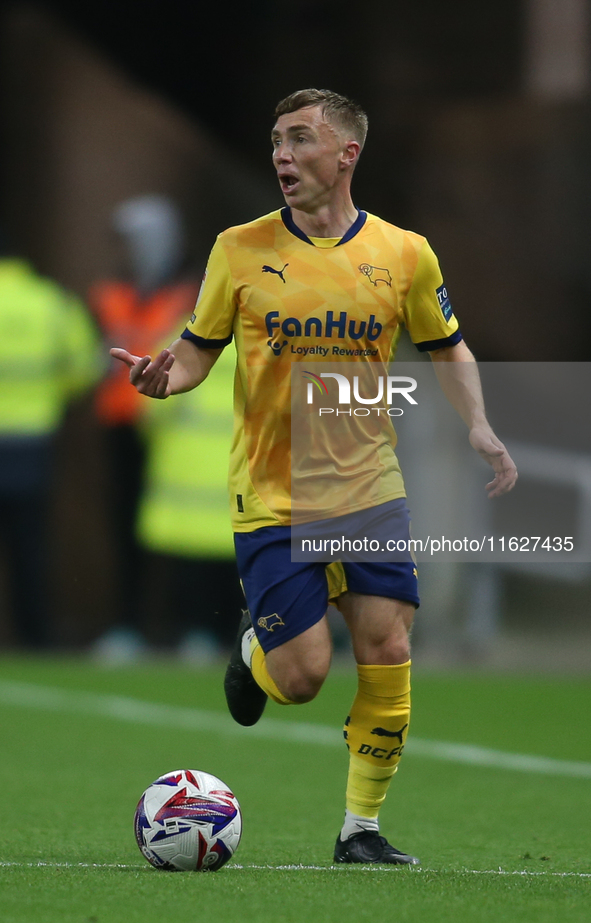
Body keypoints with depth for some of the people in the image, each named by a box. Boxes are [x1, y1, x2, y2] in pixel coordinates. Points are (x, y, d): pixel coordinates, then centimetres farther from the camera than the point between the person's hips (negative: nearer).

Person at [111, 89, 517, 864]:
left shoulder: (403, 255, 0)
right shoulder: (240, 249, -3)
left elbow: (448, 350, 13)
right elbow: (198, 350, 4)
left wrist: (477, 426, -3)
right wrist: (163, 377, -18)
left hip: (369, 487, 2)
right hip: (271, 496, -1)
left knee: (387, 653, -8)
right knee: (302, 676, -9)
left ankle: (361, 829, 7)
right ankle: (255, 649, 29)